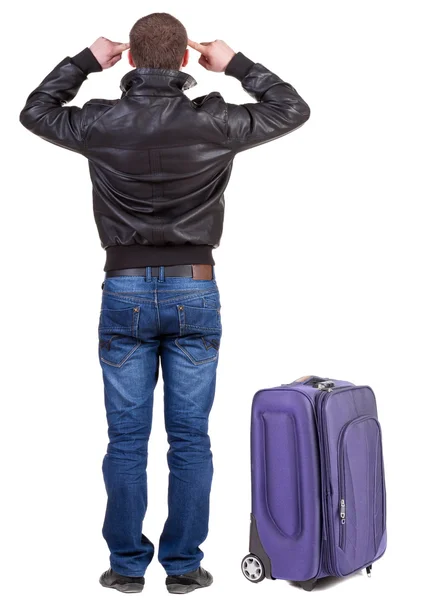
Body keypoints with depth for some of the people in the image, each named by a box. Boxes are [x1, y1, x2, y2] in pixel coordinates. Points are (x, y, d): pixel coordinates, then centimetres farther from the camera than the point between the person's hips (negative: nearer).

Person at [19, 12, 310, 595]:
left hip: (125, 291, 1)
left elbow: (35, 111, 18)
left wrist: (84, 61, 20)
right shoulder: (212, 122, -5)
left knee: (126, 437, 9)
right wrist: (237, 64, 14)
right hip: (194, 290, 0)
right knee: (190, 438, 8)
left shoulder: (100, 122, -3)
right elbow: (293, 109, 10)